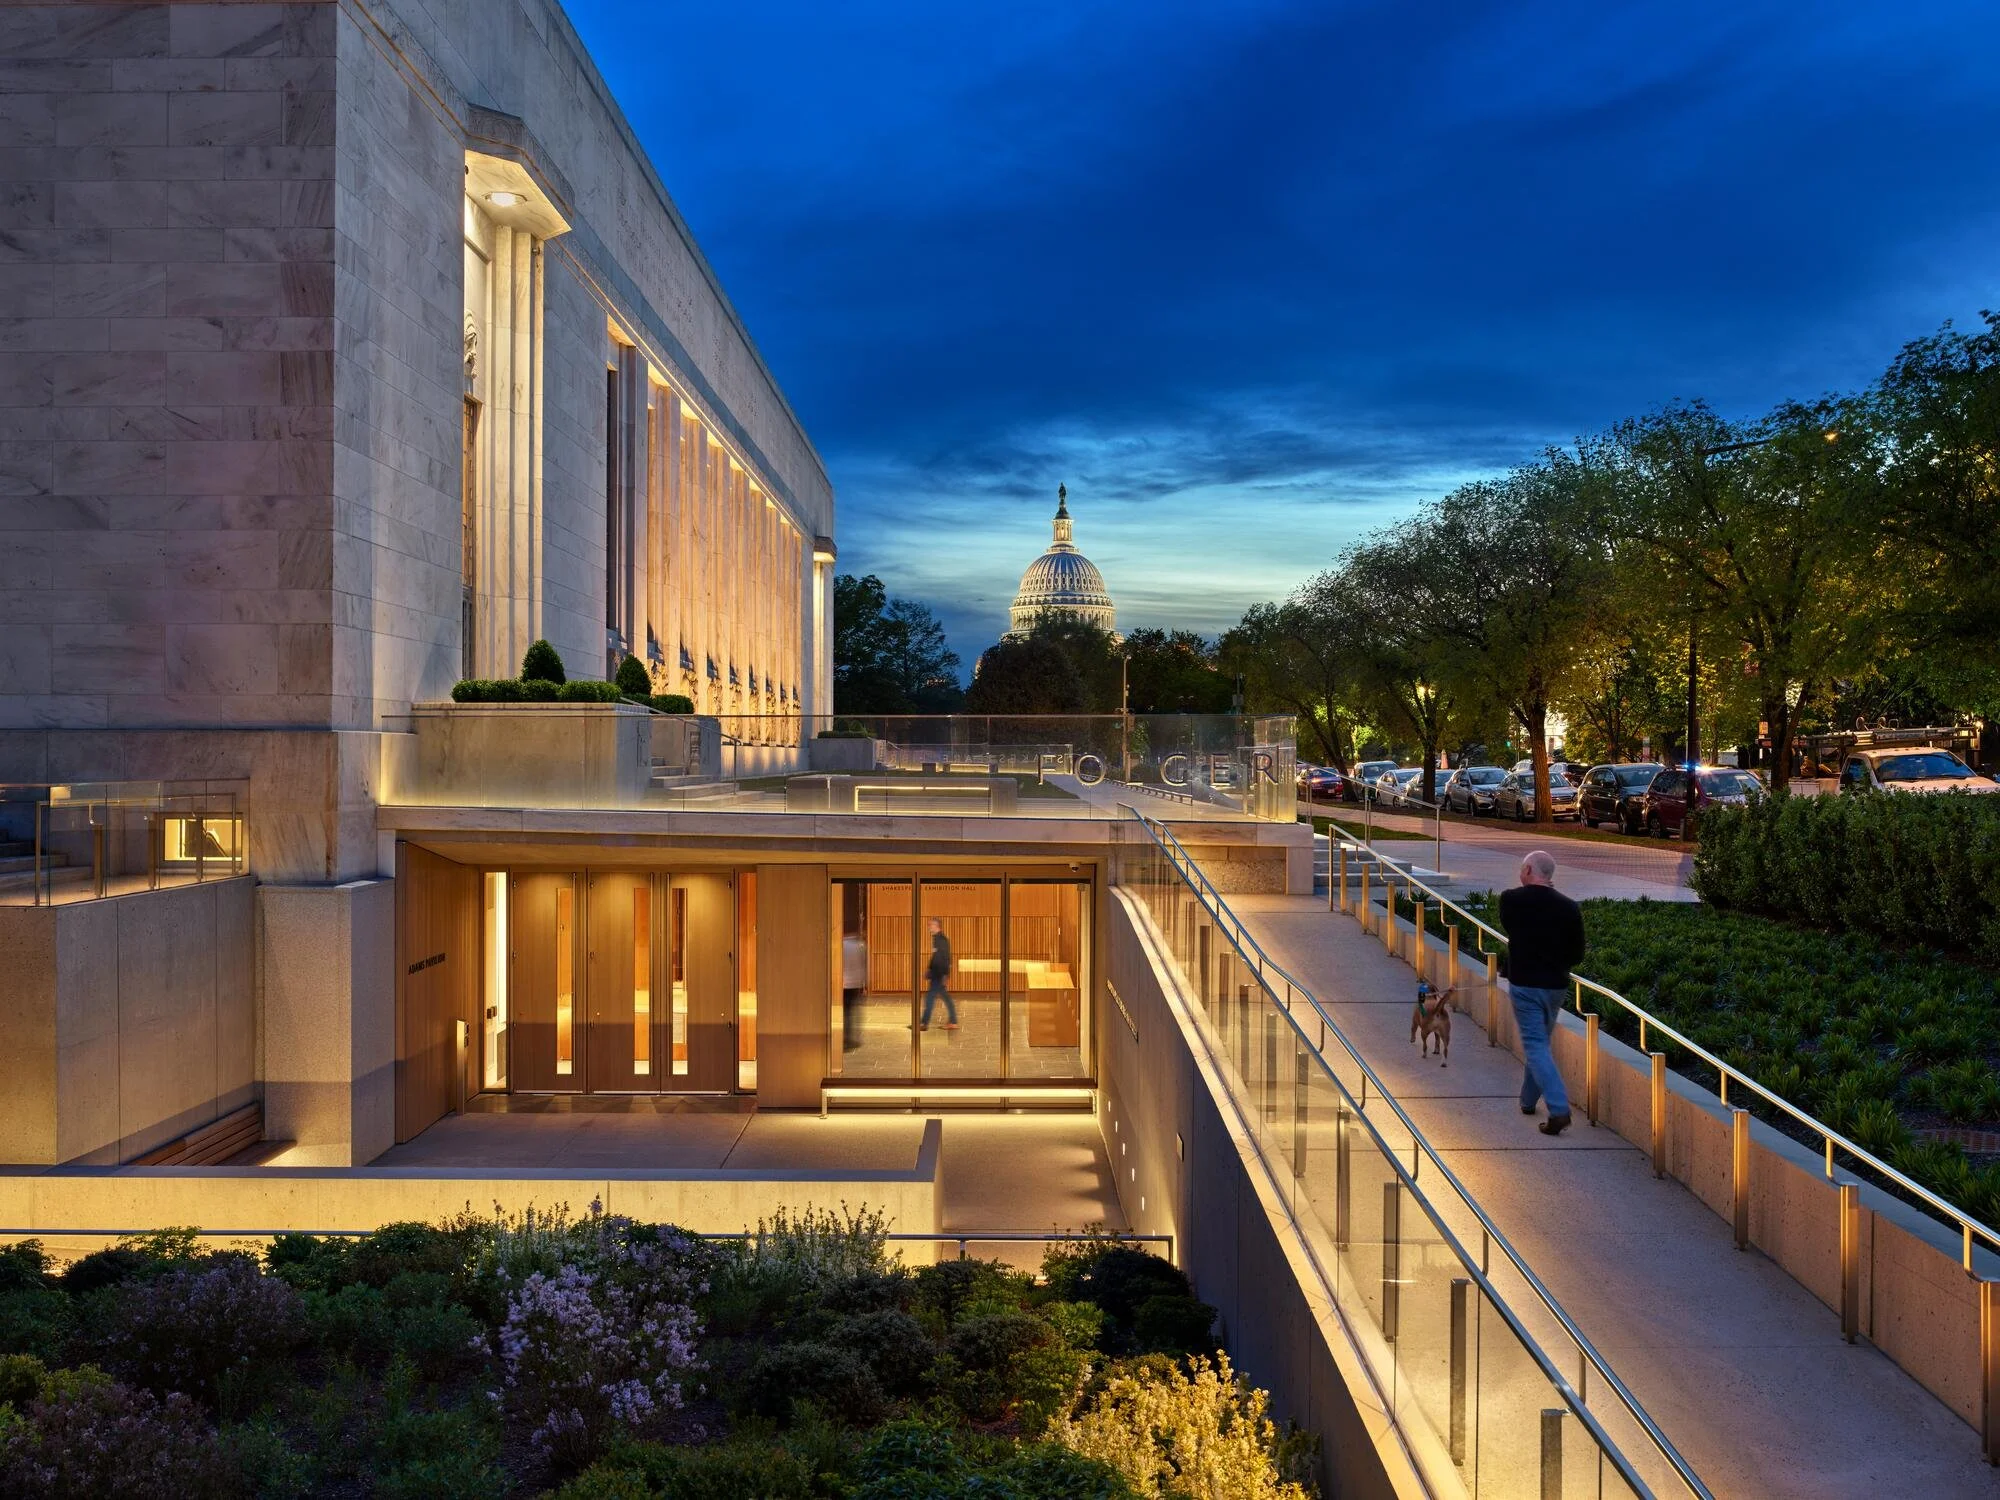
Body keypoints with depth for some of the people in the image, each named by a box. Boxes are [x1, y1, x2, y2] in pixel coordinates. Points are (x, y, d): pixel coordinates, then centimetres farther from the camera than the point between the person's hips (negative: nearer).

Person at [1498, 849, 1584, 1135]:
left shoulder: (1511, 899, -10)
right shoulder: (1569, 907, -3)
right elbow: (1577, 953, 2)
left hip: (1524, 984, -4)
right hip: (1556, 985, 4)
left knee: (1536, 1046, -3)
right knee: (1540, 1042, 21)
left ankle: (1559, 1110, -16)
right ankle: (1528, 1099, 33)